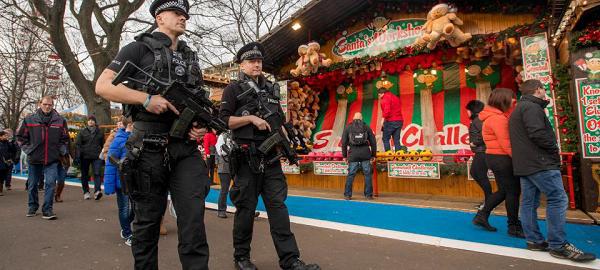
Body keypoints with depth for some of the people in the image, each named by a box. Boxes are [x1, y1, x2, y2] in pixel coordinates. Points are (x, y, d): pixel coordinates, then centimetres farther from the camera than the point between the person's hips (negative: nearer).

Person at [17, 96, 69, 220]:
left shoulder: (60, 120, 2)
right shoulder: (29, 120, 1)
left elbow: (64, 139, 11)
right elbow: (21, 137, 9)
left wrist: (61, 151, 2)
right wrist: (28, 149, 1)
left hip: (52, 159, -1)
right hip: (34, 159, 1)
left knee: (50, 183, -9)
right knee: (32, 184, 14)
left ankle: (47, 210, -2)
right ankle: (33, 207, 31)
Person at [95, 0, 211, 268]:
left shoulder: (191, 56, 19)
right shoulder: (140, 48, 4)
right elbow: (102, 85, -3)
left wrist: (201, 123, 2)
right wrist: (146, 98, -16)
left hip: (186, 148, 4)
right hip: (149, 148, -3)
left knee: (193, 216, -3)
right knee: (147, 220, 9)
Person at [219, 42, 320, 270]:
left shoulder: (271, 89, 18)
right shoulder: (233, 89, 3)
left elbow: (280, 121, 24)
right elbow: (223, 120, -7)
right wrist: (251, 117, -15)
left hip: (270, 156, 5)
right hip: (247, 157, -4)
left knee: (278, 205, 1)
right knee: (246, 207, 3)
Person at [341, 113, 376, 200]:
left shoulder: (348, 128, 10)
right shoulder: (367, 127, 11)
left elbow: (344, 143, 6)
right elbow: (373, 142, 9)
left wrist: (344, 155, 12)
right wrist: (373, 155, 15)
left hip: (353, 154, 0)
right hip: (365, 154, 0)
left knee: (351, 175, 6)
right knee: (368, 174, 8)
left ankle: (347, 195, 11)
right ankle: (368, 195, 10)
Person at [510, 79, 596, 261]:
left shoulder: (519, 109, 22)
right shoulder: (532, 107, -10)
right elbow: (537, 134, -21)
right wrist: (554, 148, -6)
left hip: (524, 164, 10)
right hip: (539, 162, -10)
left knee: (529, 201, 8)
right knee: (558, 199, -8)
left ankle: (534, 241, 12)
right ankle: (558, 245, -7)